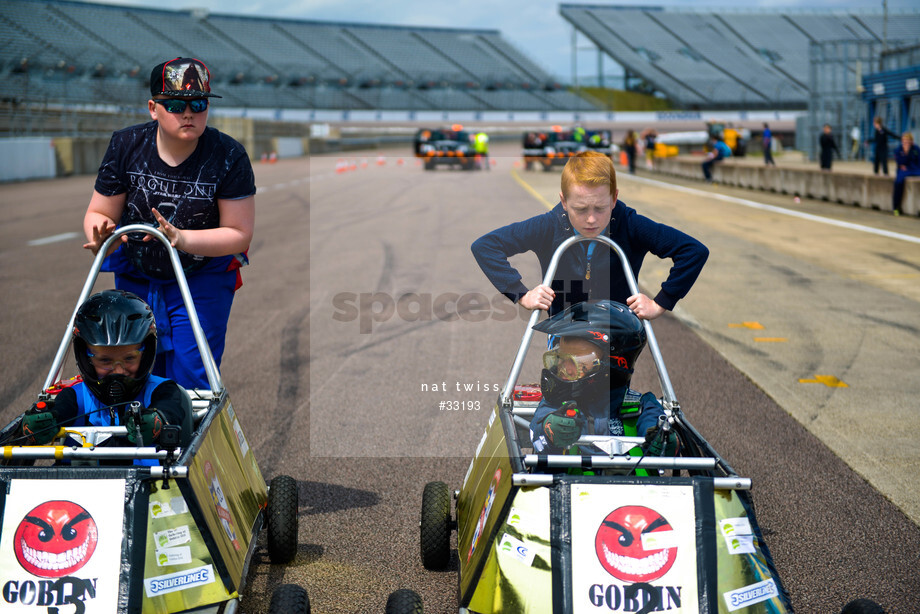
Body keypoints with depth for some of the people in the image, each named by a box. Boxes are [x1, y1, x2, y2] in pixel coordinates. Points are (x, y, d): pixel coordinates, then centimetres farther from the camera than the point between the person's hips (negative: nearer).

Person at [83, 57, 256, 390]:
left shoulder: (229, 156, -18)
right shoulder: (126, 145, -11)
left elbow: (239, 234, -18)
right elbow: (99, 212, -4)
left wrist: (182, 239, -33)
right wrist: (102, 232, -29)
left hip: (202, 279, -3)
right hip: (136, 277, 3)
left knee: (190, 381, -9)